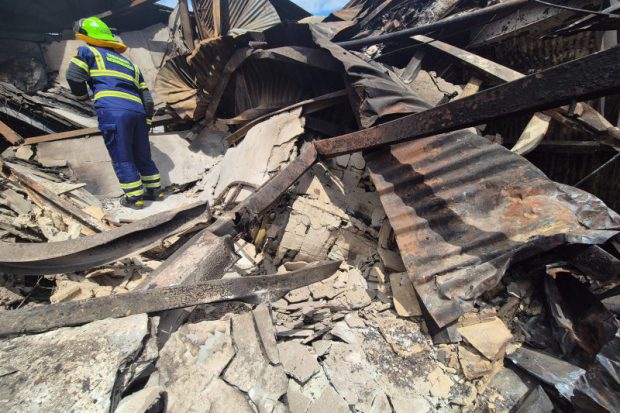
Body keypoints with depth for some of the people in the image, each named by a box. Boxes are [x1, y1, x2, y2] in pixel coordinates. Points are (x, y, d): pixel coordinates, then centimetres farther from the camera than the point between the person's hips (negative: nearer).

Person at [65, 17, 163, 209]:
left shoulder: (87, 52, 14)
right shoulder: (129, 62, 29)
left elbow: (73, 76, -1)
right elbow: (147, 99, 21)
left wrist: (83, 96, 19)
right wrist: (146, 123, 23)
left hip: (113, 111, -5)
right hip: (138, 112, 5)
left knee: (122, 158, 2)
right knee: (142, 155, 16)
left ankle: (134, 197, 6)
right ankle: (155, 190, 22)